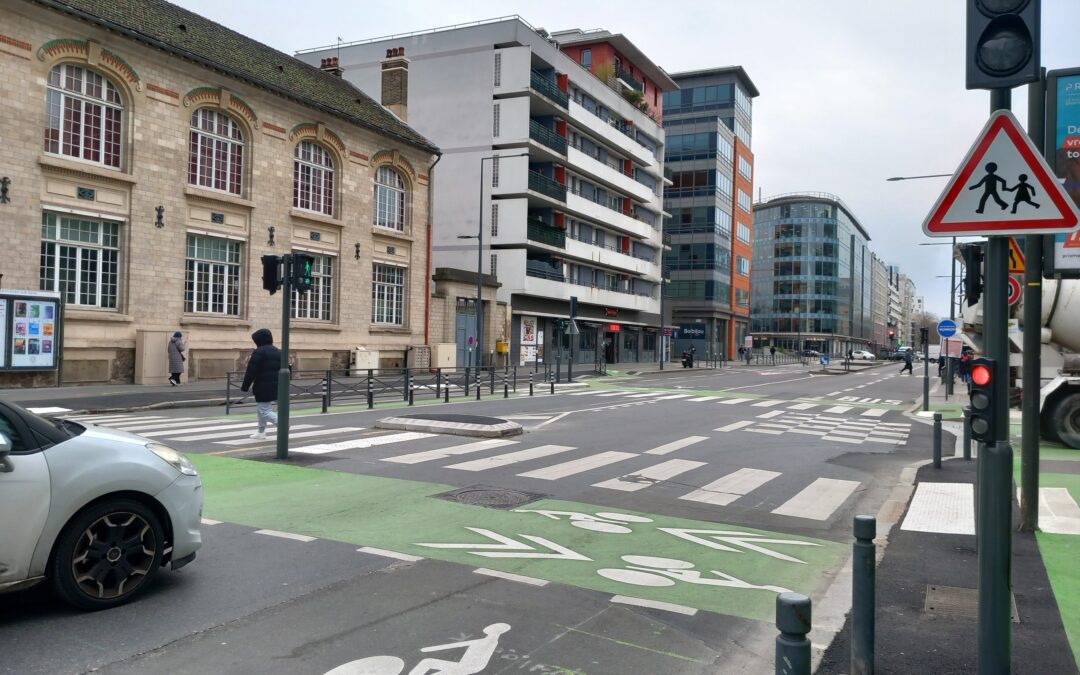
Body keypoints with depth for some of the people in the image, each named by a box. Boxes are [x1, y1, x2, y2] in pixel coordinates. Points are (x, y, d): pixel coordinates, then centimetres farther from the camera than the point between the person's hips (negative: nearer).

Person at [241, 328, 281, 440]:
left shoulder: (259, 352, -13)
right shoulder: (278, 352, 13)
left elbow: (251, 371, -15)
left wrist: (245, 387, -8)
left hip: (263, 387, -8)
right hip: (275, 387, 8)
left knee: (264, 411, -4)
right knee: (261, 409, 21)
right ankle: (261, 432, 26)